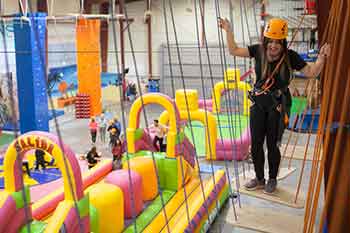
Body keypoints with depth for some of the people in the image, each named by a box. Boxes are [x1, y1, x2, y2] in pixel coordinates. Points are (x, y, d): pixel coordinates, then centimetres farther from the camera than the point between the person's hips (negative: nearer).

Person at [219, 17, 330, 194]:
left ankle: (272, 180, 29)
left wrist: (321, 57, -22)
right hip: (258, 103, 3)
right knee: (256, 144, 10)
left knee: (272, 144, 6)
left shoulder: (290, 56, -11)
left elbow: (311, 72, -8)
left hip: (277, 105, -3)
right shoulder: (258, 50, -5)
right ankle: (259, 179, 30)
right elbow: (234, 50, 1)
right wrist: (228, 30, -6)